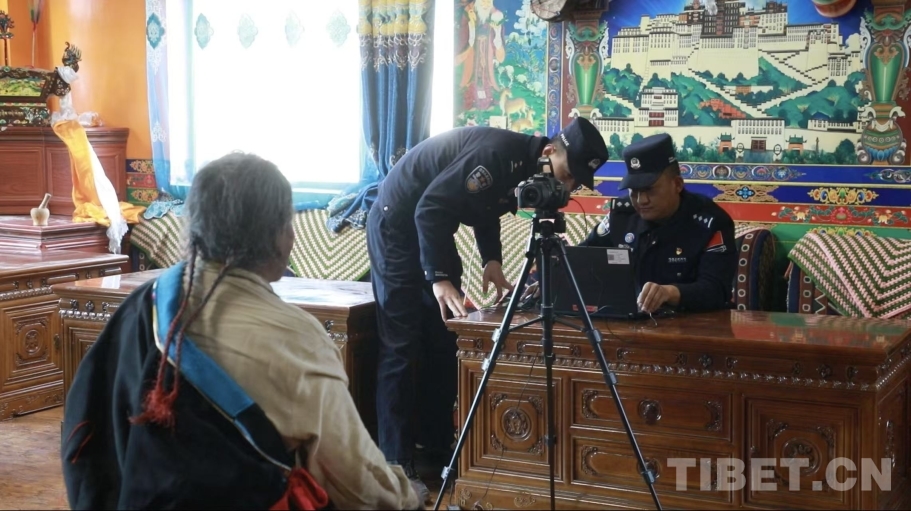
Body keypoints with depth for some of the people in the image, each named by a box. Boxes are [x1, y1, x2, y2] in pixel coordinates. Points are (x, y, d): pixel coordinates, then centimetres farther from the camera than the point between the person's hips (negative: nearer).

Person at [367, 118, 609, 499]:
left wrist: (492, 259, 1)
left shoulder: (524, 169, 1)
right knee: (401, 347, -9)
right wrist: (439, 278, -34)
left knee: (444, 342, 9)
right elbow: (430, 208, -30)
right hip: (398, 222, -9)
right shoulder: (501, 154, -27)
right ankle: (395, 464, -5)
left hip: (433, 227, 9)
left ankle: (438, 447, 17)